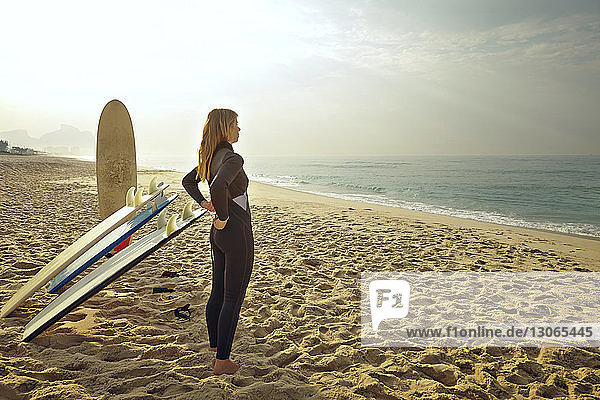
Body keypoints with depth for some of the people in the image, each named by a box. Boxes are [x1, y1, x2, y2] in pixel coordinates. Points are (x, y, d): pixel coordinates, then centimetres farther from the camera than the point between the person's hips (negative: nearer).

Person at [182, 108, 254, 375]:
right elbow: (219, 186, -39)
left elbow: (188, 180, 23)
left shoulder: (211, 158, 9)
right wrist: (223, 217, -24)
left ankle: (215, 343, 41)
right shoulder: (232, 158, -20)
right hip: (236, 234, -9)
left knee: (218, 292, 22)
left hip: (218, 234, 9)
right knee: (233, 298, 1)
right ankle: (222, 361, 10)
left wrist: (203, 203, 12)